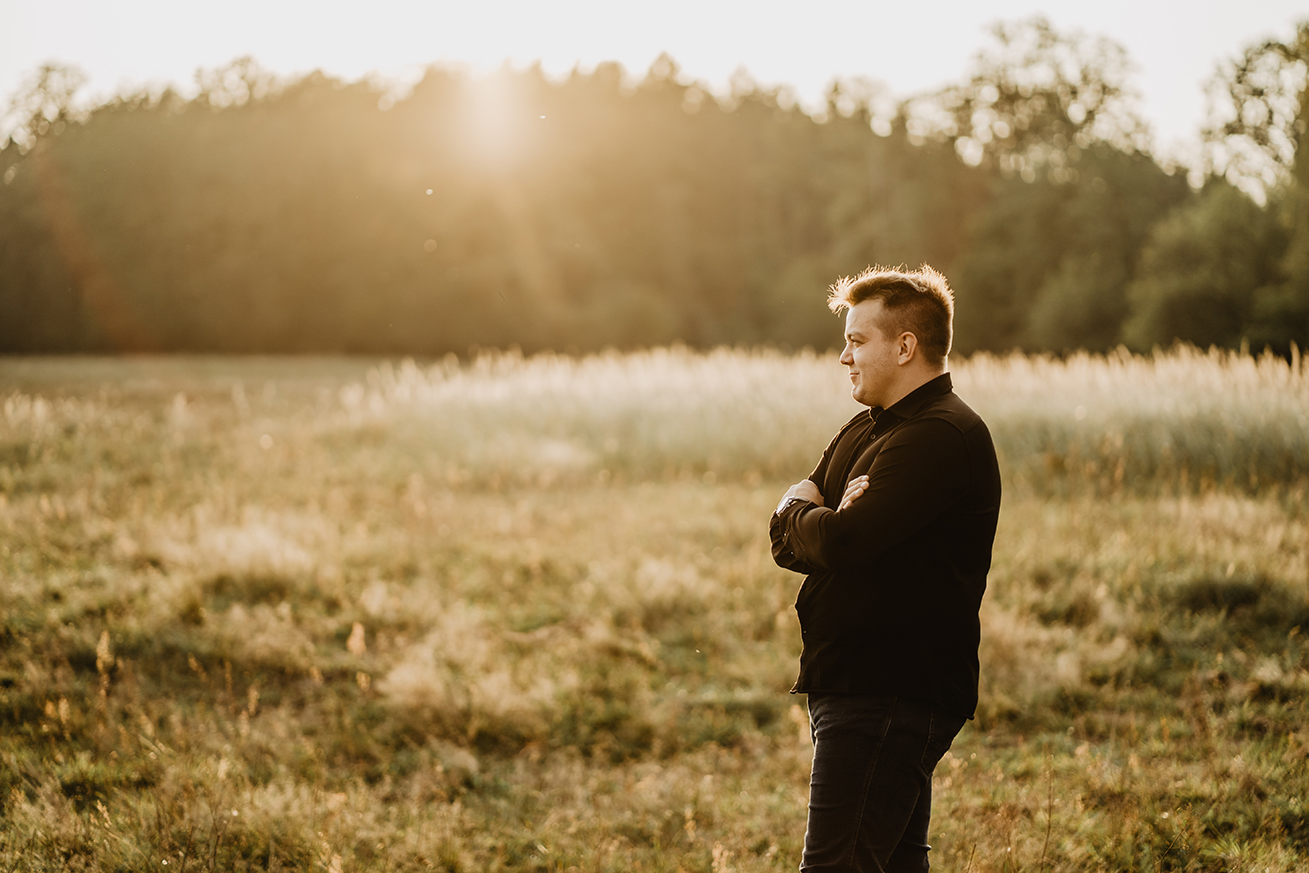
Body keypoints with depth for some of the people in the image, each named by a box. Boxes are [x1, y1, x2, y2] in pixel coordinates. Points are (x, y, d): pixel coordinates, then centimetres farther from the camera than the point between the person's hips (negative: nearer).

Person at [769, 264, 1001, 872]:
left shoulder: (944, 436, -14)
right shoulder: (866, 429, 18)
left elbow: (839, 543, -23)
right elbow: (785, 539, 13)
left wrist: (800, 513, -1)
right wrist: (822, 517, -10)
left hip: (888, 696, -10)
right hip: (850, 684, 10)